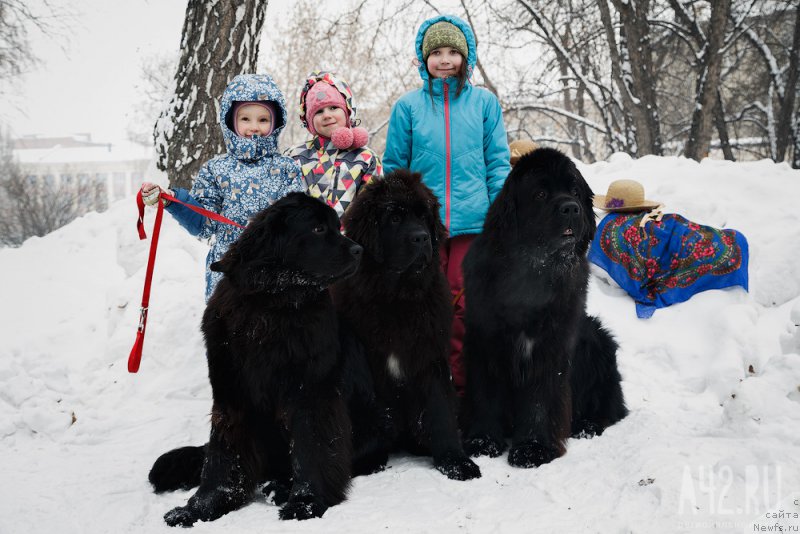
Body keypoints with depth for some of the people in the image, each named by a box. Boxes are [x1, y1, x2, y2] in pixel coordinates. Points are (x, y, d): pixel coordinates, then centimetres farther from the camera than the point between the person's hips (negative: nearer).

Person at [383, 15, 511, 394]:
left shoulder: (484, 102, 7)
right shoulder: (408, 106, 7)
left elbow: (498, 163, 7)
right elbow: (394, 167, 11)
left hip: (473, 222, 0)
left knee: (466, 306, 0)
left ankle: (465, 387, 12)